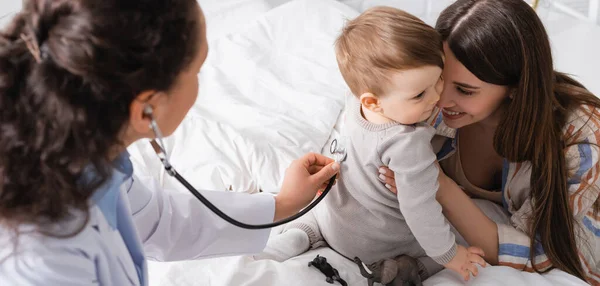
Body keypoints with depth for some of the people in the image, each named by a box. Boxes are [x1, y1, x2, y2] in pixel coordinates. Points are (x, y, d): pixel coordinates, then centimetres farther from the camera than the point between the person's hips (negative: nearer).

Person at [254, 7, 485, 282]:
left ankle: (303, 236, 14)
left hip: (336, 212, 5)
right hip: (370, 243, -5)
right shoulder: (408, 145, -40)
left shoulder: (356, 103, -20)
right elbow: (419, 211, -30)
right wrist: (448, 255, -18)